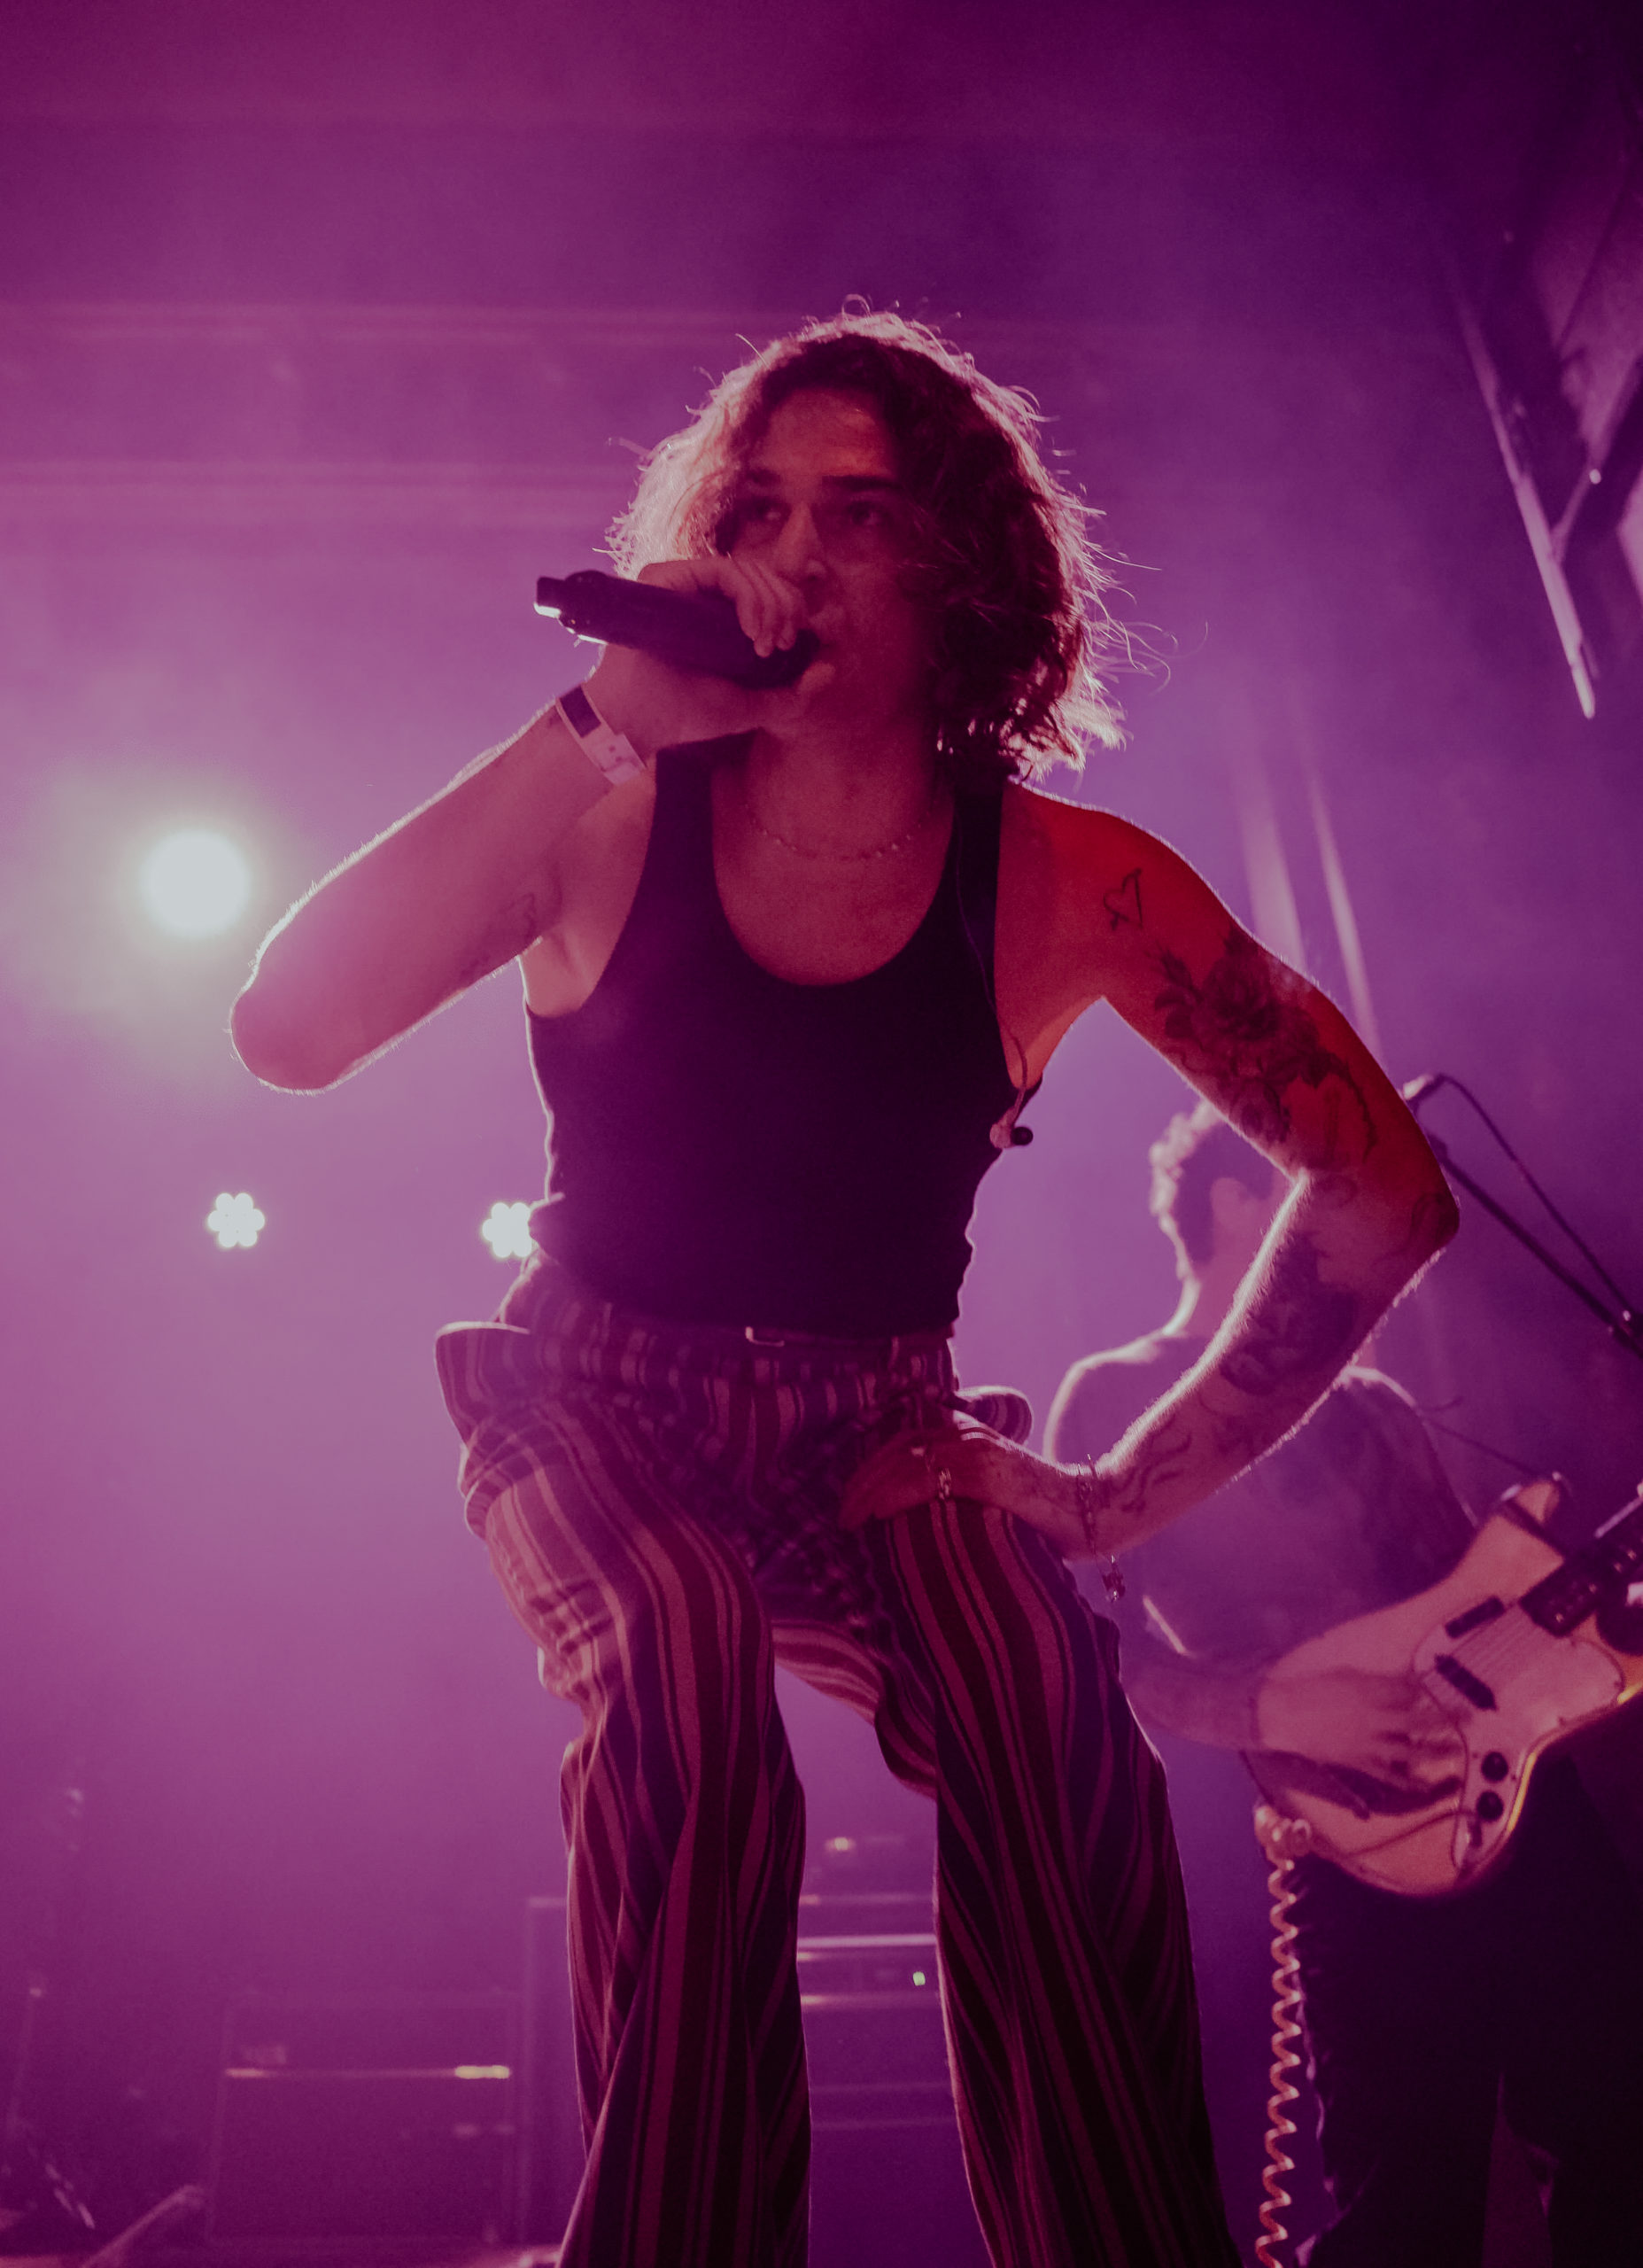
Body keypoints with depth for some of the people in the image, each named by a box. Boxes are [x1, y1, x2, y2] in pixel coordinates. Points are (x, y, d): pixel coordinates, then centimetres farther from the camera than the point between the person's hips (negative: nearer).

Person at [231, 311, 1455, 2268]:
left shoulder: (1066, 881, -8)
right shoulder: (612, 822, -7)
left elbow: (1382, 1184, -5)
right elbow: (287, 1026, -21)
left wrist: (1144, 1483, -6)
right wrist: (597, 722, -25)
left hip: (879, 1442, 1)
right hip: (596, 1414, 0)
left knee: (1058, 1741, -27)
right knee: (686, 1669, -32)